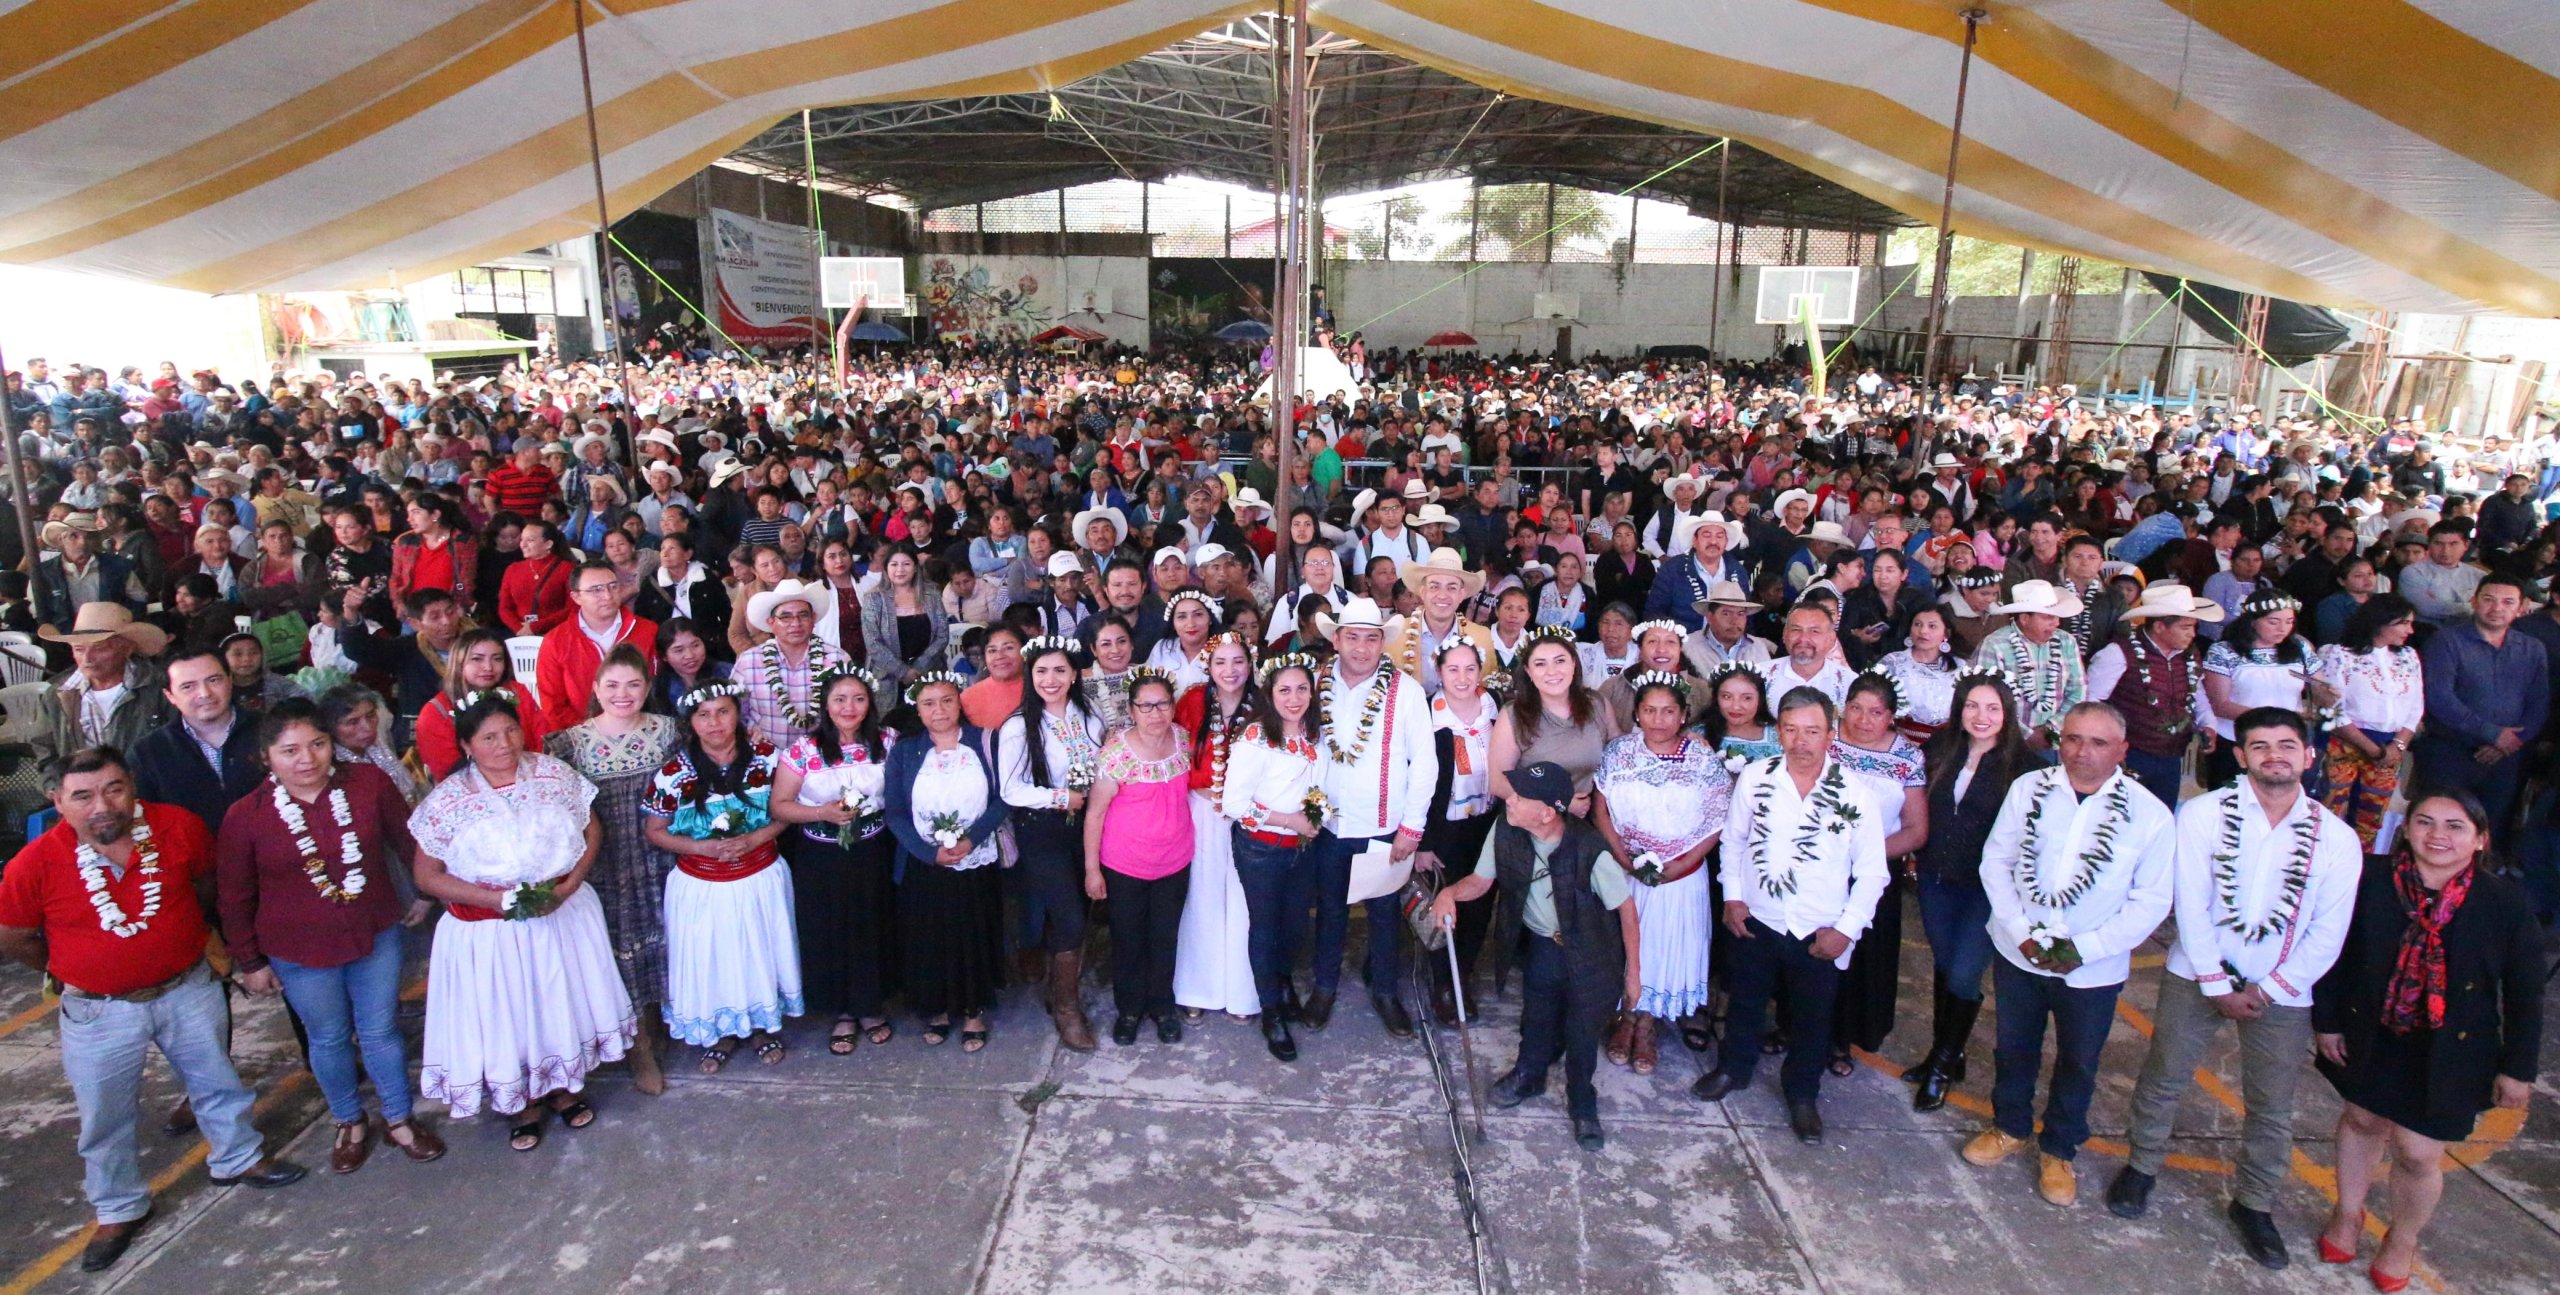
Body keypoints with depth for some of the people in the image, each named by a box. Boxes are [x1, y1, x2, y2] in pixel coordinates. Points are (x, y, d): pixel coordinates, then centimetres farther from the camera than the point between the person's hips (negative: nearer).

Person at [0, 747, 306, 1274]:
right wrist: (72, 968, 7)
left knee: (217, 1080, 20)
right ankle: (119, 1210, 38)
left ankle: (236, 1158, 45)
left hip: (189, 990, 2)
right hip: (99, 1012, -1)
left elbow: (206, 882, 5)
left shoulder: (180, 826, -17)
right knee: (106, 1117, 15)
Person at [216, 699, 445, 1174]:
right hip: (301, 953, 0)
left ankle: (399, 1120, 33)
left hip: (376, 936, 1)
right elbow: (235, 898, -2)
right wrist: (250, 962, 3)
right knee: (329, 1040, 16)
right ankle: (351, 1124, 39)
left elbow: (406, 839, 3)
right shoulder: (245, 816, -13)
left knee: (382, 1031, 13)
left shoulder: (369, 783, -12)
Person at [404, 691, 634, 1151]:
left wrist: (570, 884, -15)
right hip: (489, 931, -2)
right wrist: (499, 898, -18)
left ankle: (563, 1087, 41)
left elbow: (592, 830, 1)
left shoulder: (553, 773, -7)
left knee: (565, 1002, 15)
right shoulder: (446, 800, -12)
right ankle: (524, 1104, 37)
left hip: (564, 913, 2)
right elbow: (427, 877, -7)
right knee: (507, 1017, 12)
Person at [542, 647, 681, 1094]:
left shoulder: (666, 730, -2)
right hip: (607, 867, -2)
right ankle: (641, 1047, 21)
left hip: (657, 860, 2)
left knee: (656, 941, 13)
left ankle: (651, 1024, 35)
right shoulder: (573, 741, -8)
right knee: (622, 947, 6)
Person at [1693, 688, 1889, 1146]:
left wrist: (1846, 928, -10)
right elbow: (1733, 839, 4)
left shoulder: (1854, 793, -14)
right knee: (1744, 1002, 20)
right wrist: (1732, 896, -1)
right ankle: (1733, 1069, 45)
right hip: (1756, 920, 1)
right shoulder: (1755, 777, -10)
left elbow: (1871, 871, -6)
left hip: (1820, 933, -1)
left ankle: (1802, 1094, 39)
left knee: (1813, 1018, 16)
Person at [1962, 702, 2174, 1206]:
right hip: (2019, 952, 1)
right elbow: (1996, 862, -4)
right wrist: (2023, 934, -14)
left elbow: (2151, 901, -9)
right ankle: (2010, 1127, 45)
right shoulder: (2028, 790, -10)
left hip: (2093, 969, -1)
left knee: (2078, 1065, 17)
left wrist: (2084, 948, -17)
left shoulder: (2148, 814, -14)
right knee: (2013, 1048, 20)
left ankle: (2058, 1150, 40)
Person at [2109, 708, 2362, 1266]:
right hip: (2197, 977, -1)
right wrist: (2217, 985, -10)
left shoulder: (2336, 838, -4)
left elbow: (2327, 933, -2)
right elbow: (2191, 906, -10)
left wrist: (2265, 991, -8)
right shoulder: (2203, 814, -9)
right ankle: (2142, 1166, 31)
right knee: (2163, 1080, 10)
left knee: (2271, 1108, 11)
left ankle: (2254, 1204, 31)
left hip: (2281, 992, 1)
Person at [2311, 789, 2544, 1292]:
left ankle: (2403, 1240, 34)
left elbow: (2525, 994, -5)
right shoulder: (2371, 883, -16)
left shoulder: (2506, 903, -15)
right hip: (2372, 1038, 1)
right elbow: (2335, 954, -5)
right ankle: (2348, 1213, 43)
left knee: (2418, 1153, 6)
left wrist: (2518, 1068, -1)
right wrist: (2326, 1021, -1)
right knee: (2361, 1119, 19)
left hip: (2451, 1053, -1)